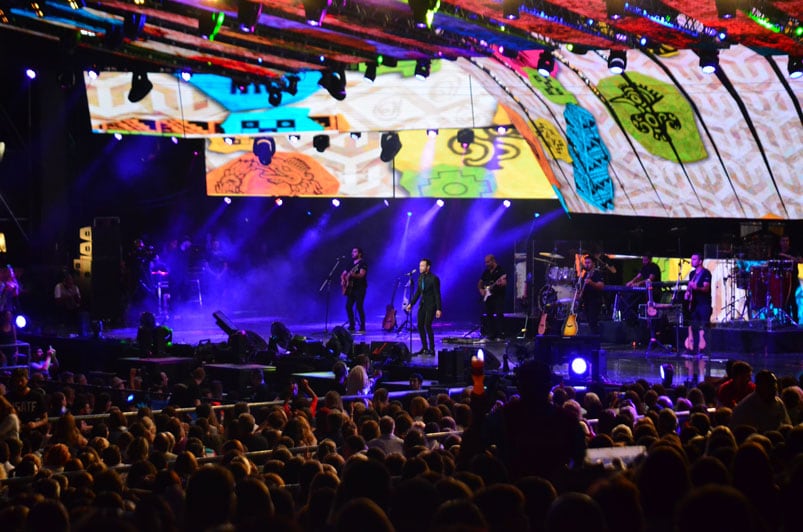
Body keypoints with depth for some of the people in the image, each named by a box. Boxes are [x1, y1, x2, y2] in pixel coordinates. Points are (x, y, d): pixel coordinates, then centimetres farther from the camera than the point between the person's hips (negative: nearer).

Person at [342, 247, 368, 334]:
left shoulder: (362, 263, -5)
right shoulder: (351, 263, 18)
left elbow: (362, 274, -20)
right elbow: (344, 273, 27)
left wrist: (354, 275, -38)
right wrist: (342, 280, 7)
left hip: (359, 288, -8)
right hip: (351, 288, 8)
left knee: (359, 307, -13)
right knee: (348, 306, 2)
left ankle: (362, 328, -11)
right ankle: (351, 327, 9)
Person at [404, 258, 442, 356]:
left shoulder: (434, 278, -14)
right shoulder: (420, 277, 7)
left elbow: (437, 294, -15)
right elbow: (417, 292, 14)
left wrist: (438, 309, -19)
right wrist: (411, 304, 9)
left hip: (431, 305, -7)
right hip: (423, 304, 7)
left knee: (427, 325, -14)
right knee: (420, 326, 5)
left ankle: (431, 349, -6)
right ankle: (424, 348, 16)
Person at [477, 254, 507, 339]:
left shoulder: (500, 271, -5)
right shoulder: (486, 272, 15)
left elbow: (505, 283, -15)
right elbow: (480, 282, 25)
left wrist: (500, 283, -36)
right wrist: (481, 289, 7)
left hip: (498, 296, -7)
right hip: (488, 296, 7)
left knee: (499, 315, -13)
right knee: (489, 315, 7)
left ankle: (500, 333, -15)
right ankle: (491, 333, 12)